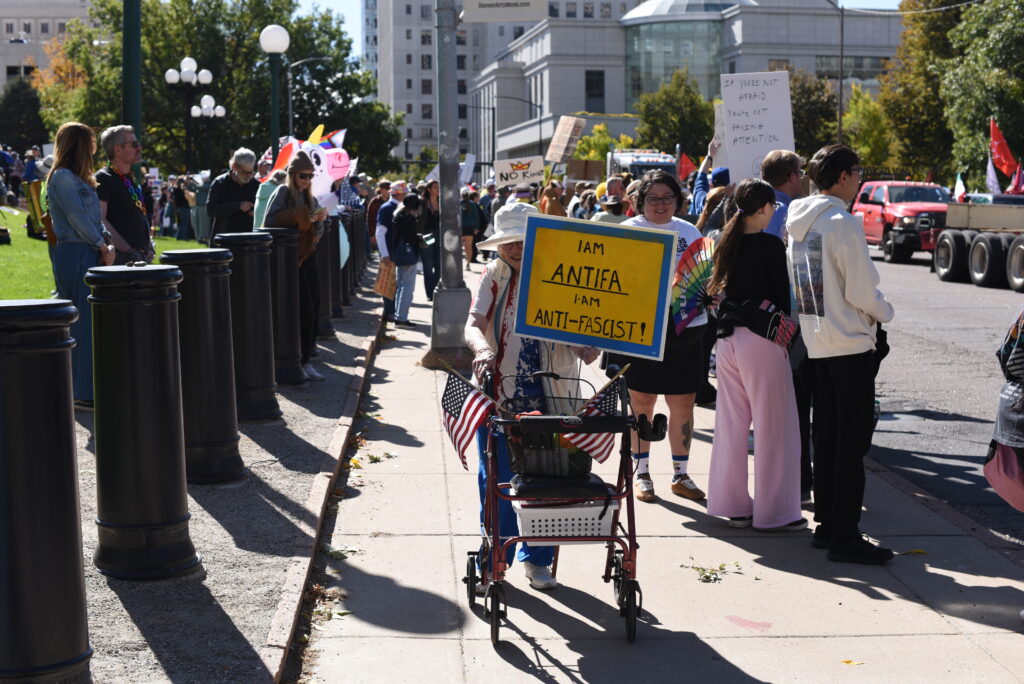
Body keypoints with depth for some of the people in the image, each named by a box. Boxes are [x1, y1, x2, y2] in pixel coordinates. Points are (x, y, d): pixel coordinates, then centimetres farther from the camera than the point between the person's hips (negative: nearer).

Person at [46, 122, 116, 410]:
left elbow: (94, 218, 17)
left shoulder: (78, 179, 18)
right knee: (85, 322, -8)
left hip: (89, 255, 9)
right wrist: (102, 246, -8)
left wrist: (107, 242, 2)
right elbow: (77, 218, -15)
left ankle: (84, 388, 16)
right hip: (74, 254, -9)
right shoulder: (63, 178, -10)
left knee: (89, 320, 10)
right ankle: (85, 393, -5)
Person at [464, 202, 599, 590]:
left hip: (549, 396, 0)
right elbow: (473, 324, -10)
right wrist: (482, 349, -32)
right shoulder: (494, 277, 1)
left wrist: (586, 346, -24)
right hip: (499, 392, 0)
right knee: (497, 481, 5)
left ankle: (535, 559, 24)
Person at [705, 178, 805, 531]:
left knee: (731, 423, 13)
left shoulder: (727, 243, 8)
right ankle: (773, 511, 4)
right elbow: (782, 296, -9)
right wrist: (785, 334, 1)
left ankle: (734, 504, 19)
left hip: (727, 338, 7)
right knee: (773, 425, 1)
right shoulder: (770, 246, -11)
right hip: (760, 339, -7)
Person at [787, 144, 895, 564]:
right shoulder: (843, 224, -17)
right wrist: (885, 313, 2)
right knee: (853, 440, -4)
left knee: (827, 436, 14)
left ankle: (826, 524, 20)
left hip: (816, 341, 8)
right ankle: (844, 536, -2)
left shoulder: (799, 223, 8)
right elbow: (862, 291, -16)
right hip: (851, 343, -8)